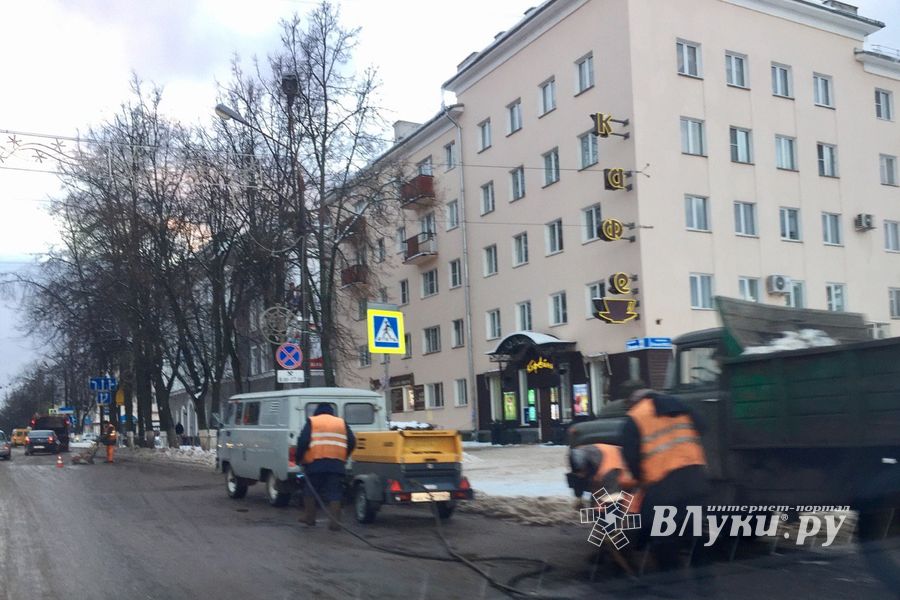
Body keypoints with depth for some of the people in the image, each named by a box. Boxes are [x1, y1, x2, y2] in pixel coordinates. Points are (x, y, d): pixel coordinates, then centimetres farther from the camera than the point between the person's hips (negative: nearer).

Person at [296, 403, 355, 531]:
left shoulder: (311, 422, 7)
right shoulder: (341, 422, 15)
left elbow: (303, 441, -5)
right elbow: (352, 442, 11)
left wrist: (300, 457, 7)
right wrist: (343, 457, 23)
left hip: (315, 463, -2)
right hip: (336, 464, 2)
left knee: (310, 491, 16)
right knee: (334, 494, 3)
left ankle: (309, 518, 22)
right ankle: (335, 522, -3)